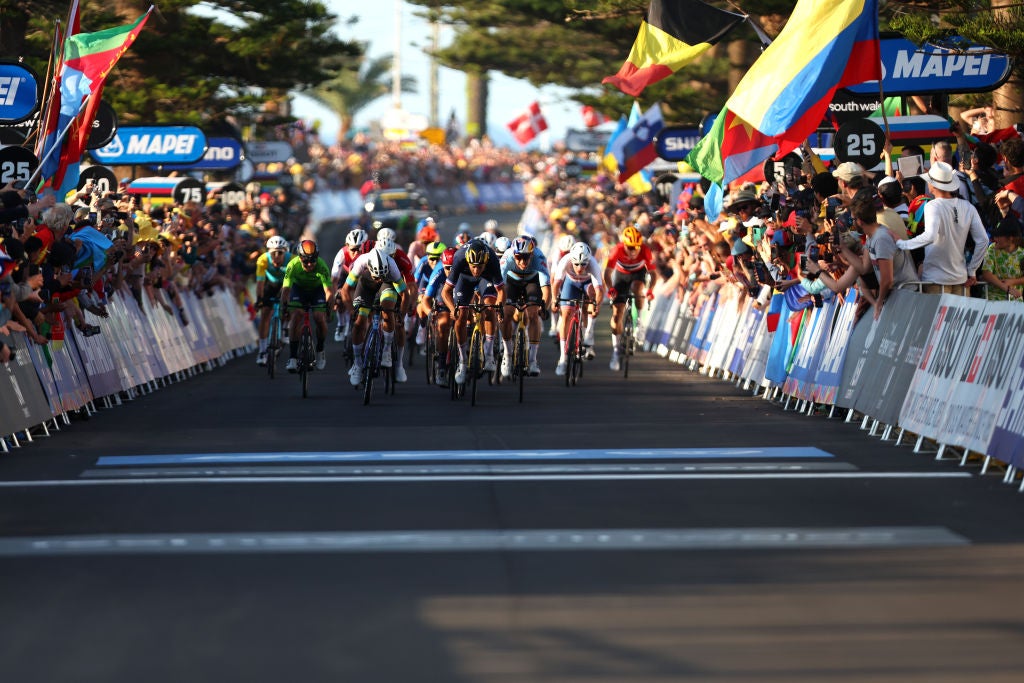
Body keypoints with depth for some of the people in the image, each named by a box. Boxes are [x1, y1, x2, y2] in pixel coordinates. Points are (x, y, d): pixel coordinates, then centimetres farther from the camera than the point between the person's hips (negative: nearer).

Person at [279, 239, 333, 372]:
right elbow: (286, 288, -34)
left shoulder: (321, 267, -34)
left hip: (317, 289, 0)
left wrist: (329, 305, -55)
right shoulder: (293, 265, -33)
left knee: (320, 318, -18)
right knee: (295, 318, -19)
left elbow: (329, 291, -38)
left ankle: (320, 351, 6)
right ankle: (292, 358, -17)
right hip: (299, 288, 0)